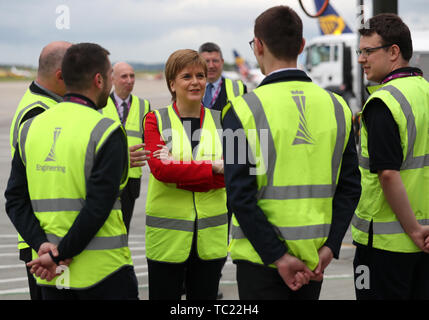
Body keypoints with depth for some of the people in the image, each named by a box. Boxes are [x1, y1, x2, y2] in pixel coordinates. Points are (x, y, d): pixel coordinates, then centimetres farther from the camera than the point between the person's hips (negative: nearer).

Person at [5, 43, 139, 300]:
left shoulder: (30, 128, 6)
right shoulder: (106, 131, -11)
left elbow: (15, 199, 2)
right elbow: (99, 205, -18)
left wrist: (41, 244, -6)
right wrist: (60, 255, -13)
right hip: (103, 270, -5)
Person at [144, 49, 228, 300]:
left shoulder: (220, 121, 6)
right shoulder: (156, 120, 0)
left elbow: (229, 175, -6)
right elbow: (159, 167, -15)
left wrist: (176, 170, -16)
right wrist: (214, 167, -17)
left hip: (211, 235, 2)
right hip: (167, 235, -2)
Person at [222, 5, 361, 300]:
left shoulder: (243, 110, -10)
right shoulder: (337, 107, 2)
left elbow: (241, 195, -15)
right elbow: (350, 187, 0)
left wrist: (278, 256, -13)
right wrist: (330, 246, -2)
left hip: (261, 258, -4)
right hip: (314, 259, 4)